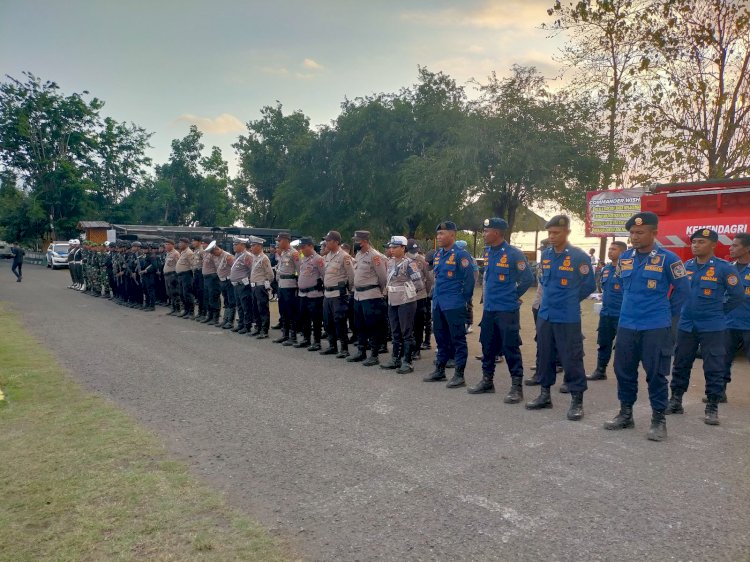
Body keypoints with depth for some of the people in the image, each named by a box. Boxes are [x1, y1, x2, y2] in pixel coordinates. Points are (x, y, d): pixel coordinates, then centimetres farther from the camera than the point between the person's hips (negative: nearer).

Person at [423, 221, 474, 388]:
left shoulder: (460, 254, -12)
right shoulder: (437, 254, 11)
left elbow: (469, 278, -12)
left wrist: (464, 298, -6)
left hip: (454, 305, -8)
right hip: (438, 303, 8)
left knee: (458, 340, 0)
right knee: (441, 338, 16)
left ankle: (459, 375, 6)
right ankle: (439, 370, 27)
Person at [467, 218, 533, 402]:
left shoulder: (513, 254, -15)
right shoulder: (487, 252, 8)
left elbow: (528, 278, -11)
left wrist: (514, 295, -1)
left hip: (507, 310, -7)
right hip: (488, 308, 8)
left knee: (510, 348, -3)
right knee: (487, 346, 15)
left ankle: (517, 387, 6)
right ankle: (487, 380, 29)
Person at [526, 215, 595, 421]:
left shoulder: (579, 256, -11)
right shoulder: (545, 254, 6)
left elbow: (589, 285, -3)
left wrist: (571, 300, 7)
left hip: (568, 318, -6)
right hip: (544, 315, 6)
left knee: (571, 359, -1)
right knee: (545, 355, 13)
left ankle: (577, 400, 11)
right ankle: (545, 394, 26)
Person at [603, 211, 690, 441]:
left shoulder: (667, 259, -9)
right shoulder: (624, 258, 5)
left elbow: (682, 290, 0)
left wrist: (666, 312, 7)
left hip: (656, 328, -5)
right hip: (626, 326, 5)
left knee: (656, 374, 2)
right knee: (623, 371, 10)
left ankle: (658, 420, 16)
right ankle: (625, 414, 25)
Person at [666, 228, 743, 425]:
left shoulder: (724, 268, -9)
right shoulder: (685, 266, 3)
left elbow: (737, 295, -4)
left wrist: (718, 311, 1)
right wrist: (686, 310, 11)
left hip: (712, 327, -4)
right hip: (686, 325, 4)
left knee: (714, 368, 1)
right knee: (680, 364, 11)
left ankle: (712, 408, 12)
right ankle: (675, 400, 23)